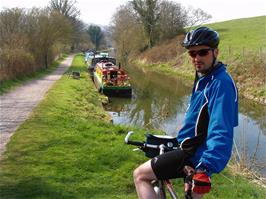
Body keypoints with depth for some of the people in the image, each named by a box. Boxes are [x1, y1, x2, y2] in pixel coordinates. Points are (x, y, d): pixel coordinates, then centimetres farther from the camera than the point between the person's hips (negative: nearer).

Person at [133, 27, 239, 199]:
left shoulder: (221, 83, -23)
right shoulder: (204, 78, 9)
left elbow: (222, 132, -32)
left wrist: (206, 168, -40)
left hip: (196, 155, -10)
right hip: (196, 150, 10)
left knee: (140, 175, -2)